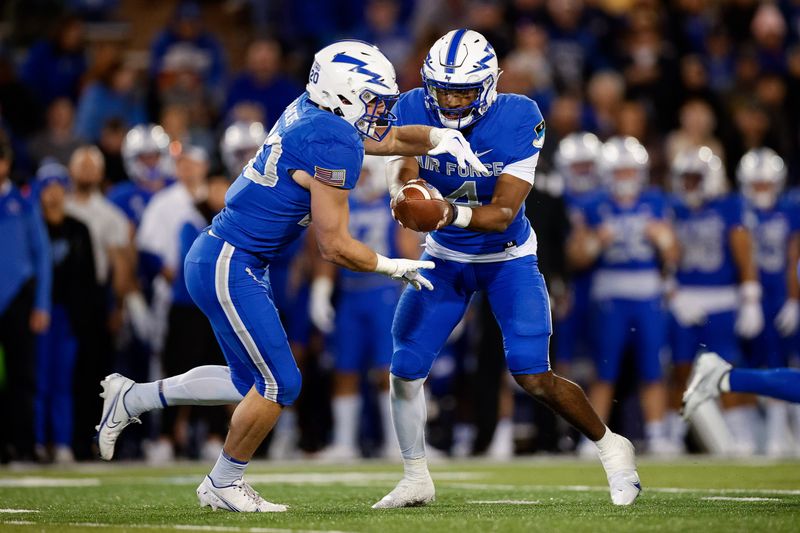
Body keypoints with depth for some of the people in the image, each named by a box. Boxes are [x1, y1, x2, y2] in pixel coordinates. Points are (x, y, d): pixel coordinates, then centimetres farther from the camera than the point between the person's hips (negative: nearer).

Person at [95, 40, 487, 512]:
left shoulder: (312, 112, 8)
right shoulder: (334, 145, -20)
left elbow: (390, 138, 21)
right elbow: (335, 246, -16)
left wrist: (446, 138, 3)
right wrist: (394, 268, -2)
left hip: (218, 259, 10)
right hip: (229, 267, -10)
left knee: (250, 382, 18)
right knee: (280, 385, -2)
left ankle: (132, 399, 27)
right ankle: (223, 485, 14)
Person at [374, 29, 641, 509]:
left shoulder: (517, 120, -26)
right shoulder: (414, 110, -17)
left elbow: (502, 213, -30)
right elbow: (402, 175, -28)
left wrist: (452, 212, -48)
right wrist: (406, 196, -52)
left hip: (506, 256, -3)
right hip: (446, 256, 3)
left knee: (533, 376, -14)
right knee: (405, 369, -2)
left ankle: (610, 446, 8)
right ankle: (416, 480, 18)